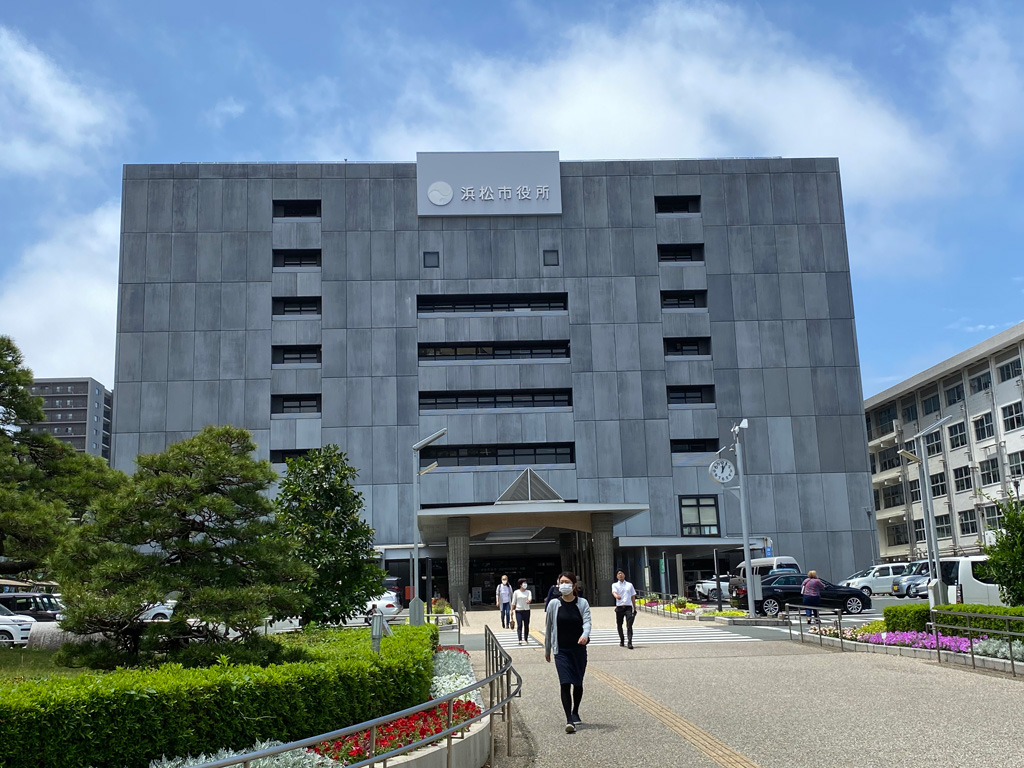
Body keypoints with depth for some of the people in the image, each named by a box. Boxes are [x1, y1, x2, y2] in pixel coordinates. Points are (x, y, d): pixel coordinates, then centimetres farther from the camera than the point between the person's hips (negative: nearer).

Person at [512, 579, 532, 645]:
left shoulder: (528, 592, 6)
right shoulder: (516, 592, 3)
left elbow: (530, 597, -14)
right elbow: (513, 602, 5)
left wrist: (529, 600, -37)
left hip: (526, 610, 2)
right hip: (518, 610, -2)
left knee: (526, 625, 7)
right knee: (519, 625, -12)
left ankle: (526, 639, 19)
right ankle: (520, 640, -19)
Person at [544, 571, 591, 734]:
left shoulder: (582, 603, 0)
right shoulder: (554, 604, 0)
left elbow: (587, 622, -13)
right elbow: (548, 628, 8)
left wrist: (585, 635, -35)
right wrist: (547, 650, 13)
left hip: (579, 649, 1)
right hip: (561, 650, -1)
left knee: (578, 683, 12)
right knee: (565, 683, -13)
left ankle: (575, 713, 36)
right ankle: (569, 720, -13)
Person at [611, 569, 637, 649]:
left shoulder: (629, 585, 15)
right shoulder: (615, 585, 8)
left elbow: (633, 597, 18)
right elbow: (614, 592, -15)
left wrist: (635, 609, 14)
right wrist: (616, 596, -39)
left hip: (628, 607, 0)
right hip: (619, 607, 0)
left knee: (629, 625, -14)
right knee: (619, 625, 8)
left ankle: (630, 642, -17)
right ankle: (622, 640, 29)